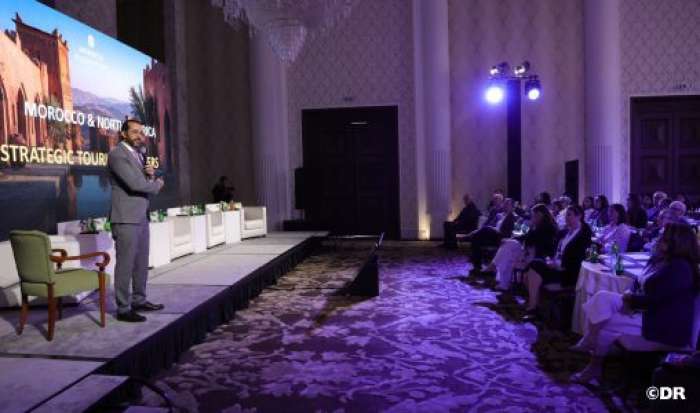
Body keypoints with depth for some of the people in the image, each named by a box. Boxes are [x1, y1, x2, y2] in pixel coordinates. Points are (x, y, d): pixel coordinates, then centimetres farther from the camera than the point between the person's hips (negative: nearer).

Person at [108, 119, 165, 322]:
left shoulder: (138, 155, 17)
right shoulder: (117, 154, -10)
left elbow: (146, 185, 19)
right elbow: (135, 183, -21)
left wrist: (151, 175, -2)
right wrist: (156, 184, -4)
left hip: (141, 217, 9)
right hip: (126, 218, -9)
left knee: (141, 263, 13)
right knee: (125, 264, -4)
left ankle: (139, 300, 23)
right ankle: (123, 309, 2)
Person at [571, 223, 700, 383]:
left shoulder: (680, 268, -20)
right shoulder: (660, 259, 9)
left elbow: (653, 299, -24)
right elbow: (640, 283, 15)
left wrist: (630, 299, -8)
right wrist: (630, 295, -6)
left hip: (661, 325, -9)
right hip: (641, 308, 9)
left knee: (603, 323, -15)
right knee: (601, 297, -13)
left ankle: (596, 365, 8)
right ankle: (590, 341, -13)